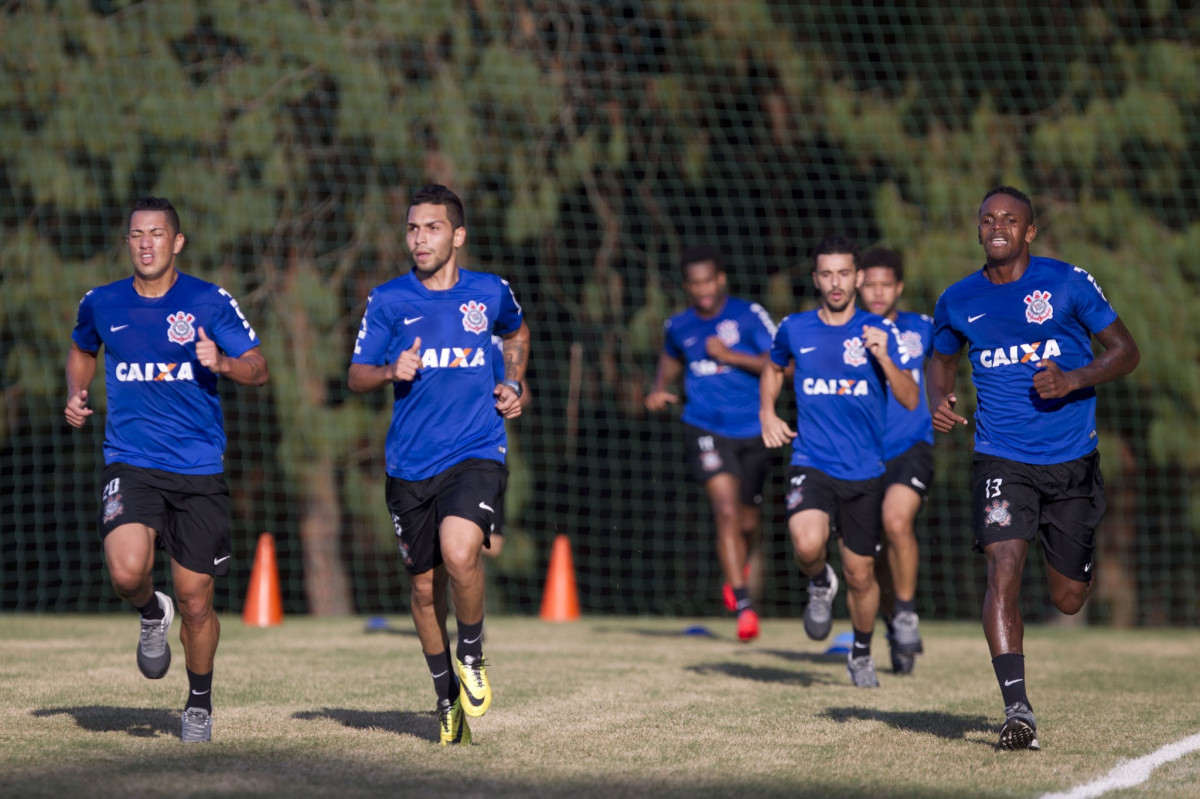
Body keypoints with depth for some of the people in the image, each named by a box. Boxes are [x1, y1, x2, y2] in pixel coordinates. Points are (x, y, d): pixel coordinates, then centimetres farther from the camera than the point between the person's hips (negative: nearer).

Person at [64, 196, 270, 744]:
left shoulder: (210, 302, -2)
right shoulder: (101, 304, 5)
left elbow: (258, 369, 1)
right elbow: (82, 350, 26)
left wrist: (222, 364, -21)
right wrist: (75, 395, 7)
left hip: (199, 471, -1)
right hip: (129, 465, 1)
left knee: (195, 604, 3)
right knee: (127, 571, -26)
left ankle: (199, 700, 28)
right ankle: (151, 614, 11)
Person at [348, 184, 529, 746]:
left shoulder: (490, 293, 4)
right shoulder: (387, 300, 1)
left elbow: (516, 333, 26)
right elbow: (356, 376, 4)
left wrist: (513, 386, 12)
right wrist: (391, 371, -17)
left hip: (476, 453, -2)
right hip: (410, 464, 2)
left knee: (459, 554, -26)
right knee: (425, 586, 9)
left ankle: (472, 656, 1)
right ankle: (448, 698, 29)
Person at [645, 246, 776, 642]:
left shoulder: (749, 315, -4)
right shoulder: (679, 326, 6)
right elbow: (670, 358, 28)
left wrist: (731, 356, -17)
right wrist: (659, 390, 8)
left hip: (752, 431, 0)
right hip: (706, 429, 0)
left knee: (749, 521, 11)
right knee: (727, 511, -20)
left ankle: (750, 562, 48)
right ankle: (743, 605, -20)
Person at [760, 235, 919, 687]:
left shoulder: (876, 332, 0)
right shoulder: (795, 330, 4)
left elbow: (911, 401, -6)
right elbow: (773, 368, 26)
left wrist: (884, 359, -22)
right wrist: (767, 414, 10)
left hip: (864, 470, 0)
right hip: (811, 464, 0)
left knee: (860, 575, 6)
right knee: (808, 544, -28)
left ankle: (862, 652, 33)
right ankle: (819, 584, 7)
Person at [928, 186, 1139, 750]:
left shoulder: (1067, 283, -4)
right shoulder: (958, 301, 4)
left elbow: (1125, 350, 0)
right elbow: (942, 359, 22)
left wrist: (1074, 379, -17)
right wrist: (938, 398, 0)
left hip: (1072, 458, 0)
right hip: (1001, 459, 0)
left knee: (1068, 600, 8)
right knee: (1003, 571, -21)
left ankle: (1065, 559, 48)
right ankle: (1017, 709, -23)